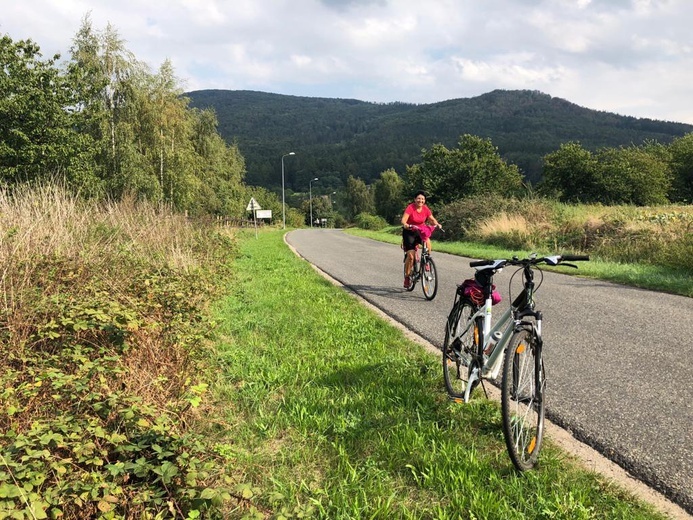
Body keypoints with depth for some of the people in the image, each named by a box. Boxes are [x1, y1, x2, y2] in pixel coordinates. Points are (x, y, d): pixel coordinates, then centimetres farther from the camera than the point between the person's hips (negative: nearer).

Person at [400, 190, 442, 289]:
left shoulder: (426, 209, -6)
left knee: (428, 242, -30)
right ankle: (407, 277, 6)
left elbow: (432, 219, -2)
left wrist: (437, 224, -23)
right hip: (409, 232, -3)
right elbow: (403, 220, -28)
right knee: (410, 256, -10)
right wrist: (405, 225, -50)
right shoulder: (410, 208, -19)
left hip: (420, 231, 3)